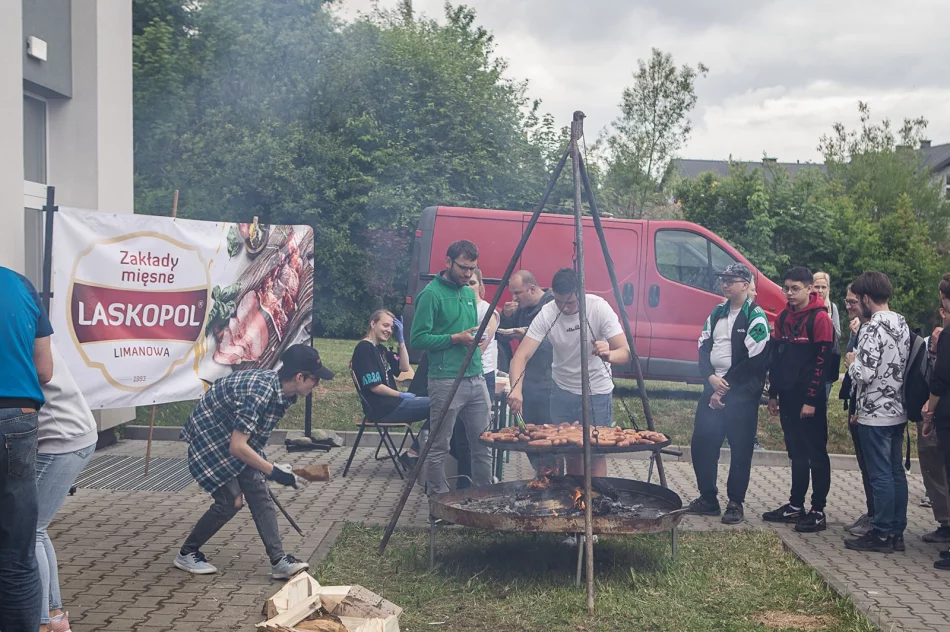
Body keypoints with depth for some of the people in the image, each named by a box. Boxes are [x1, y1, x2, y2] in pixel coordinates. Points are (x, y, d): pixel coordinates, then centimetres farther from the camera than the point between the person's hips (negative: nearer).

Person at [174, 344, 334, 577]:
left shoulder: (283, 391, -7)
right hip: (210, 437, -8)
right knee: (231, 500, -10)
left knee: (259, 492, -4)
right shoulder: (259, 393, -35)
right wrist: (273, 471, -29)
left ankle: (279, 560, -5)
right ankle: (187, 554, 9)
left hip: (238, 436, 8)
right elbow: (237, 447, -34)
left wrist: (264, 468, 17)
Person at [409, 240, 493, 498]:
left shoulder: (469, 293, 16)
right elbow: (418, 339, -13)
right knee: (439, 448, 0)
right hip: (446, 381, -7)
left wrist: (475, 337, 10)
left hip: (476, 378, 8)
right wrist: (456, 338, -16)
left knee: (483, 444, 10)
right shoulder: (431, 294, -8)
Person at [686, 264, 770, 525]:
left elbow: (752, 361, -14)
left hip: (741, 395, -7)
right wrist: (711, 377, -8)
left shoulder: (756, 317, -9)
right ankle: (708, 498, 20)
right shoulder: (717, 313, 13)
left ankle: (736, 504, 11)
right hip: (713, 389, 7)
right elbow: (704, 348, 11)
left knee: (740, 449, 0)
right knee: (701, 444, 7)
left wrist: (725, 388, -12)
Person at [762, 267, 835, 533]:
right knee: (796, 453, 14)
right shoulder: (784, 317, 11)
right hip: (788, 396, 7)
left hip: (810, 398, -7)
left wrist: (811, 400, -17)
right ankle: (795, 506, 21)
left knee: (816, 454, 0)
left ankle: (818, 512, 4)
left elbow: (821, 361, -14)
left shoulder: (820, 318, -10)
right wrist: (773, 394, 12)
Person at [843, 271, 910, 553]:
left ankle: (882, 535, 3)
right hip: (897, 411, 9)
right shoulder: (902, 324, 10)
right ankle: (897, 532, 17)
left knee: (880, 475, -3)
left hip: (875, 414, -9)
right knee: (896, 472, 11)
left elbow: (865, 374, -23)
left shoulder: (873, 328, -18)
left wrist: (851, 362, -2)